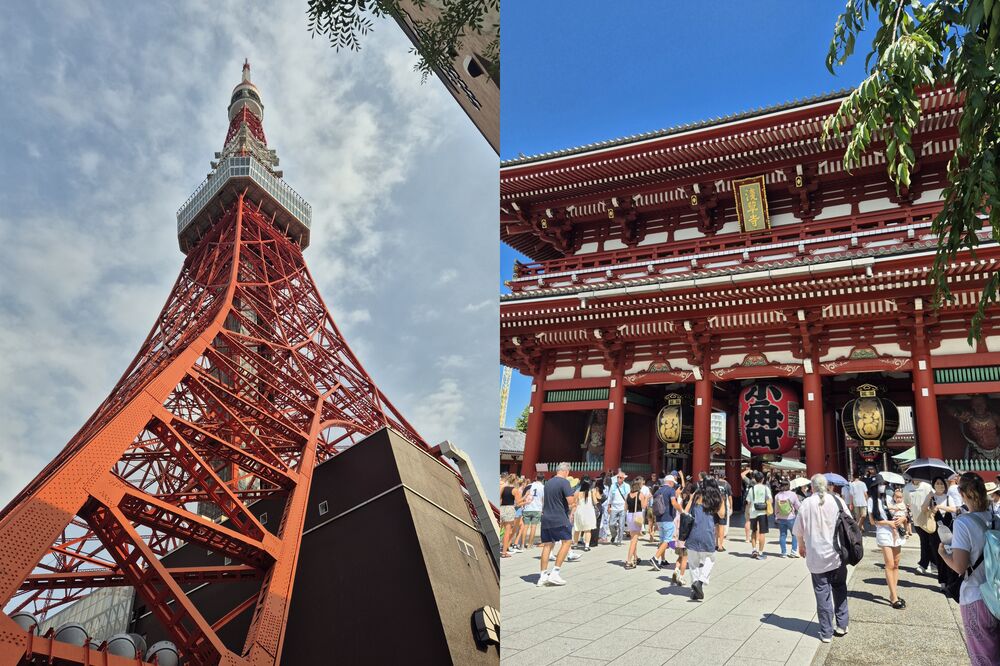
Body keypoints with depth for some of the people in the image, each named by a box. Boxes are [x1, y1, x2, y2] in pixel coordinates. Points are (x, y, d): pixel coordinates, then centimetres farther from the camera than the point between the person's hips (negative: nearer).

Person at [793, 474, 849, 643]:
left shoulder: (806, 503, -6)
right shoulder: (837, 501, -5)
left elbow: (798, 530, 0)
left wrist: (801, 546, 19)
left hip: (817, 557, -2)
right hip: (838, 555, 2)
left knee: (822, 594, 5)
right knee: (839, 589, 19)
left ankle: (826, 632, 10)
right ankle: (842, 625, 25)